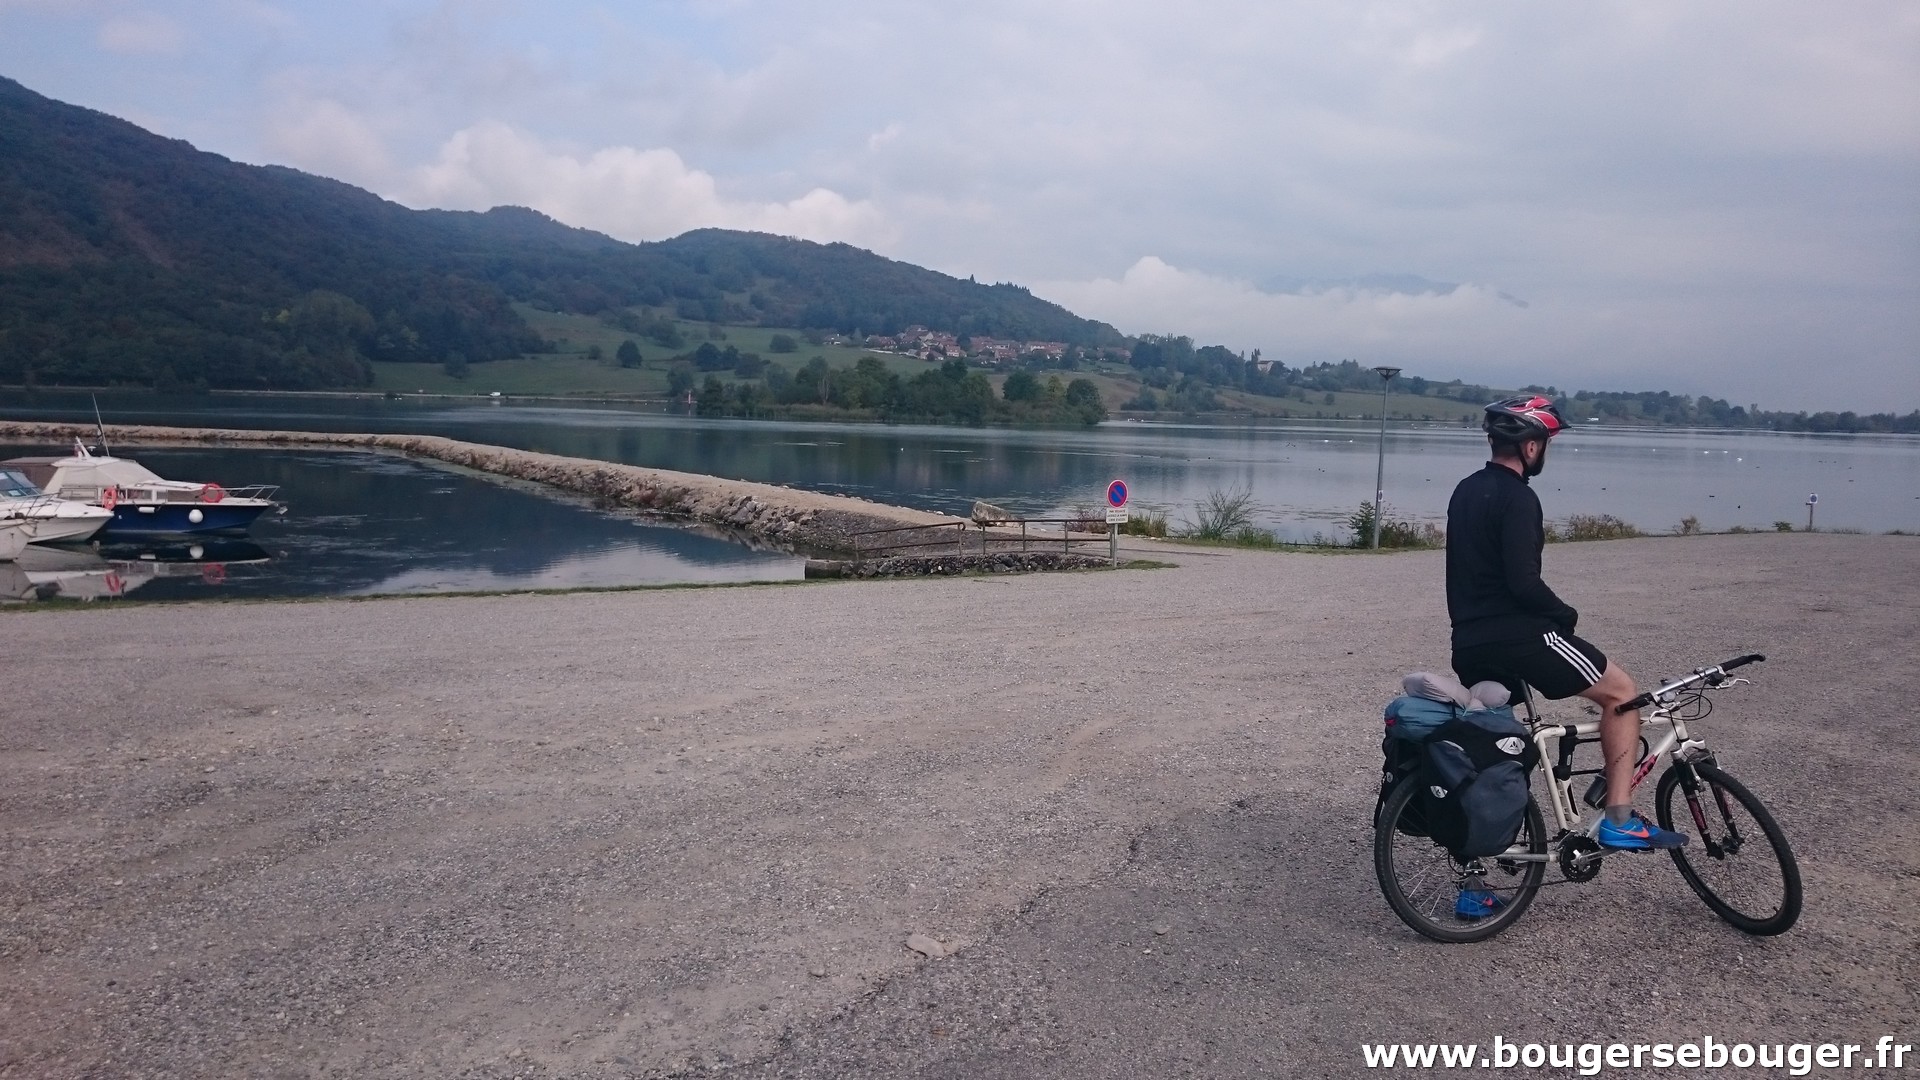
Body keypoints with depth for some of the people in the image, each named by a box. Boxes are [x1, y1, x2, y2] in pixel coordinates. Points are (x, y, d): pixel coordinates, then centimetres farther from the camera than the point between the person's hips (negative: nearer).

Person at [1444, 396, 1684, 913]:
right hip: (1517, 636, -9)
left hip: (1470, 643, 9)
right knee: (1621, 691, 10)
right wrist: (1565, 614, -4)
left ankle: (1472, 886, 18)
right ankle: (1620, 819, 7)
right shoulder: (1517, 498, -14)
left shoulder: (1466, 491, 14)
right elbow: (1522, 581, -21)